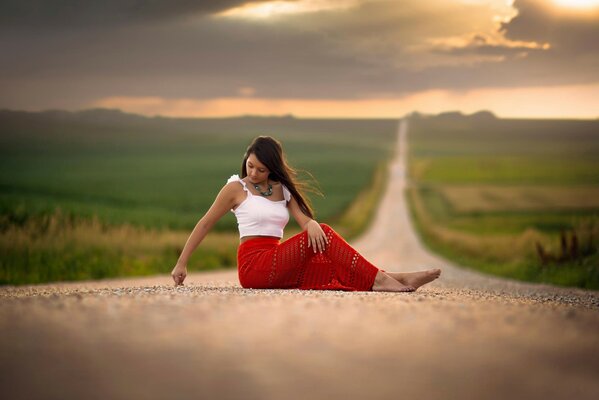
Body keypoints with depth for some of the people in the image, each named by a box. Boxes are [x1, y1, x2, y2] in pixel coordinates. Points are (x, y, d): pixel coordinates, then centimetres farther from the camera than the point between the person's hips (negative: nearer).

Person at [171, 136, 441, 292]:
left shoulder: (283, 190, 16)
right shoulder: (236, 188, 2)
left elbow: (304, 220, 1)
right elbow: (205, 225, 3)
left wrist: (312, 224, -25)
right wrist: (181, 264, 0)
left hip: (278, 270, 6)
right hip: (254, 265, -6)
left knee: (338, 269, -18)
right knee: (324, 234, -22)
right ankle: (378, 279, -26)